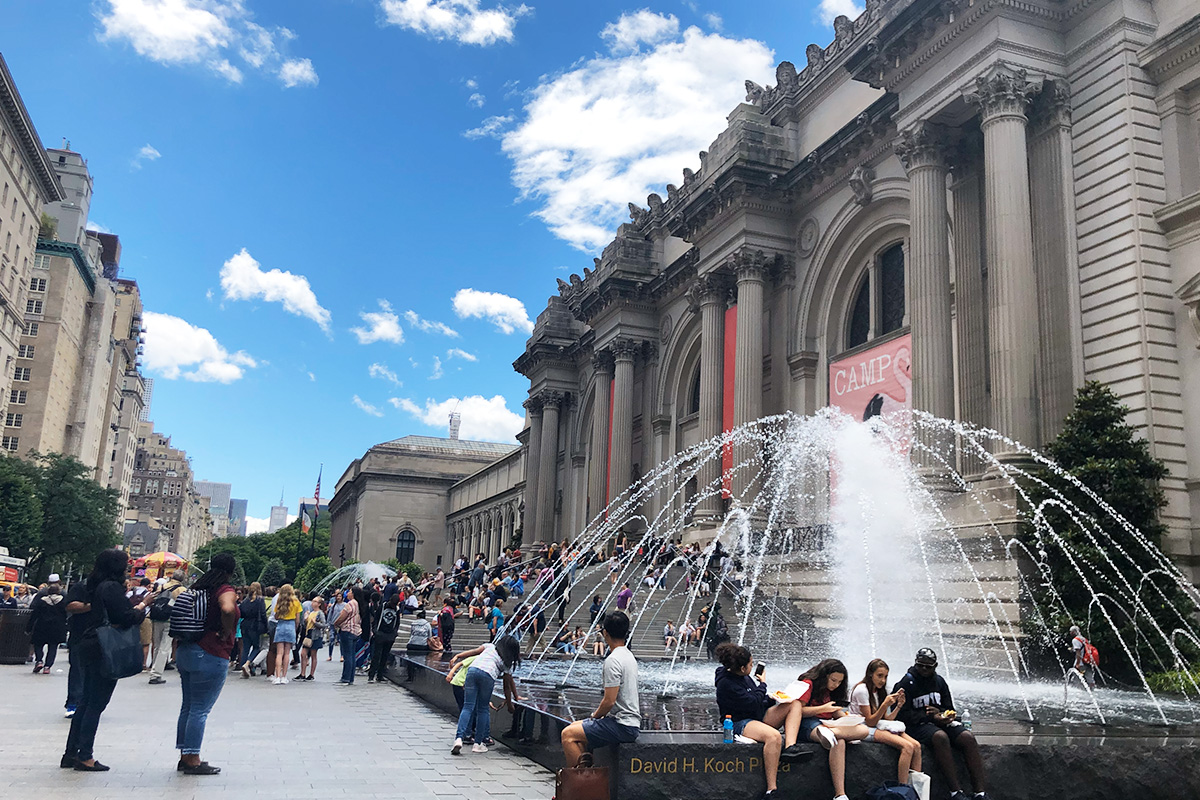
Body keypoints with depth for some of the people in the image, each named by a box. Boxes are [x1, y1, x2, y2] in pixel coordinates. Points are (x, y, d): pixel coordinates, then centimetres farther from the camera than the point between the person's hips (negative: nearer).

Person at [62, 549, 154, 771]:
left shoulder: (95, 586, 12)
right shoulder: (112, 587, -15)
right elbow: (127, 618, -19)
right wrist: (143, 604, -3)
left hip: (89, 649, 9)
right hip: (105, 652, -9)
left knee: (86, 701, 15)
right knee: (96, 703, -3)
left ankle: (71, 753, 20)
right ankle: (85, 756, 1)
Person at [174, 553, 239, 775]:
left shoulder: (197, 588, 12)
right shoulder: (226, 591, -12)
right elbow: (228, 610, -33)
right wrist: (225, 632, -17)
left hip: (186, 652, 8)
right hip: (210, 656, -8)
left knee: (188, 706, 14)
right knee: (200, 709, -2)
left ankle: (185, 757, 23)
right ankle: (192, 760, 3)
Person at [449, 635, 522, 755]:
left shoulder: (490, 646, 30)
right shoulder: (507, 663, 25)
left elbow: (474, 651, 16)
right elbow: (507, 686, 25)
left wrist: (457, 657, 14)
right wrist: (509, 705, 34)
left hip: (473, 670, 2)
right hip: (488, 675, -2)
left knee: (468, 707, 1)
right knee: (483, 709, 12)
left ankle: (459, 738, -12)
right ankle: (478, 743, 12)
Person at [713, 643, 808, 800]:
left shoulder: (743, 676, 12)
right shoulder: (726, 684, -17)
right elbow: (752, 704, -20)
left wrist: (771, 698, 4)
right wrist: (762, 685, -5)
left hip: (759, 717, 10)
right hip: (740, 723, -10)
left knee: (796, 704, -3)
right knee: (774, 736, -39)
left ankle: (791, 746, -25)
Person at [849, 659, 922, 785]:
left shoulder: (880, 691, 17)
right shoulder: (861, 690, -10)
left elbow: (886, 720, 9)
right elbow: (870, 722, -14)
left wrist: (898, 706, -5)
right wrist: (885, 705, -24)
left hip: (881, 728, 8)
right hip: (865, 730, -8)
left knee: (916, 745, -16)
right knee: (908, 747, -27)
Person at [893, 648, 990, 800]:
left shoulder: (939, 681, 16)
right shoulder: (906, 683, -3)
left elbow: (949, 708, 21)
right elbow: (904, 715, -8)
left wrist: (940, 713, -4)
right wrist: (931, 717, -15)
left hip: (939, 720, 6)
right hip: (917, 725, -5)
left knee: (968, 737, -22)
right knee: (941, 737, -37)